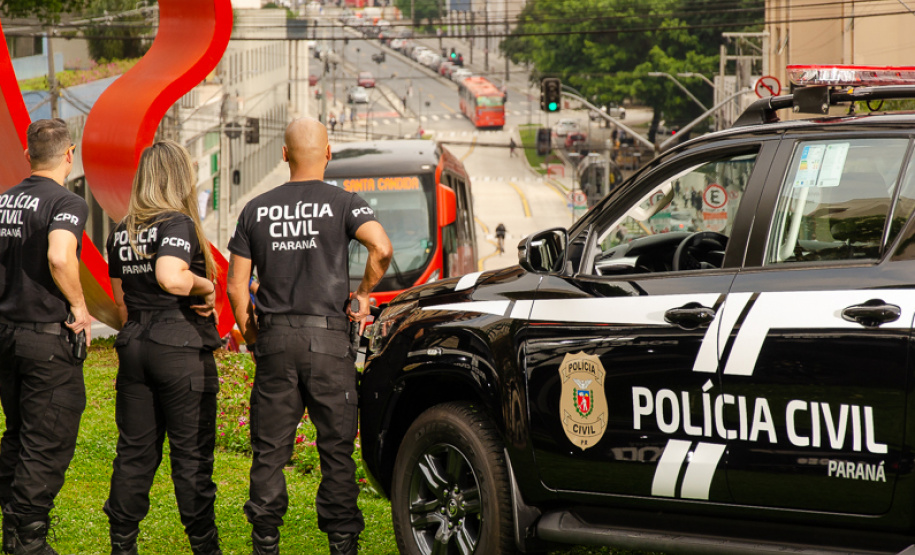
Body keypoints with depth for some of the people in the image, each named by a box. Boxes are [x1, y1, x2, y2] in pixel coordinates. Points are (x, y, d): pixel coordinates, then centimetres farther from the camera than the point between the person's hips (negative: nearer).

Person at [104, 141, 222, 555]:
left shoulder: (121, 232, 10)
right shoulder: (178, 224, -12)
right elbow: (170, 277, -29)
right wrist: (205, 287, -12)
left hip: (134, 345, 6)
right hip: (182, 348, -6)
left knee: (134, 450, 10)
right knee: (191, 452, 1)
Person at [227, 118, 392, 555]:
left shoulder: (256, 210, 7)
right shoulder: (343, 204, -2)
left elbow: (236, 284, 6)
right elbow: (381, 248, -19)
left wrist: (250, 334, 18)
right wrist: (364, 293, -4)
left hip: (274, 339, 2)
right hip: (328, 340, -2)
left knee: (270, 449, 6)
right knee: (336, 446, 4)